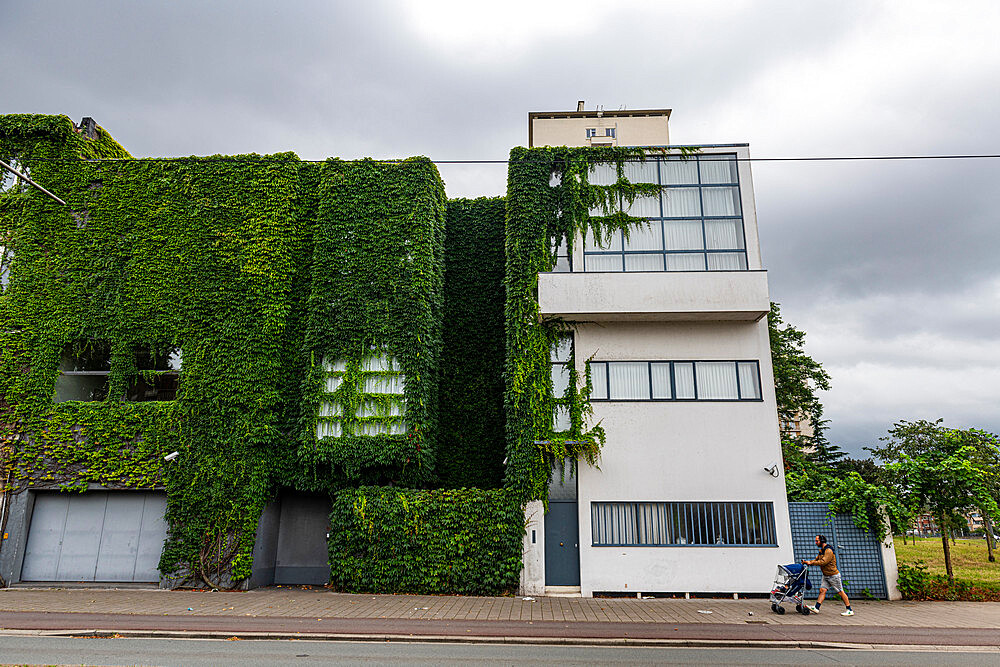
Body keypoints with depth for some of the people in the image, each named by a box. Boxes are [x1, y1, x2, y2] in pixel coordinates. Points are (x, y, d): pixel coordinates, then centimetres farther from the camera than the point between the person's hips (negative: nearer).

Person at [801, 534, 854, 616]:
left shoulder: (829, 551, -21)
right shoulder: (821, 551, 10)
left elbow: (823, 562, -28)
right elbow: (817, 560, 13)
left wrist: (811, 563, -26)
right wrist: (807, 562, -2)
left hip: (833, 575, -8)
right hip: (826, 575, 8)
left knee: (841, 592, 0)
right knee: (822, 590, -1)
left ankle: (850, 610, 10)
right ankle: (816, 608, -6)